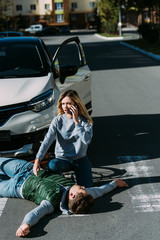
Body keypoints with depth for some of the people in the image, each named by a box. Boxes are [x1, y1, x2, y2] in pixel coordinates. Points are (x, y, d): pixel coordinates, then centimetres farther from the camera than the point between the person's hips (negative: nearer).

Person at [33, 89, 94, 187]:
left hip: (80, 158, 0)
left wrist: (76, 121, -23)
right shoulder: (58, 120, -5)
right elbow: (47, 140, -16)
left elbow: (87, 140, -22)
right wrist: (38, 159, -29)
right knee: (52, 165, -35)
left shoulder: (85, 120, -6)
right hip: (62, 159, 0)